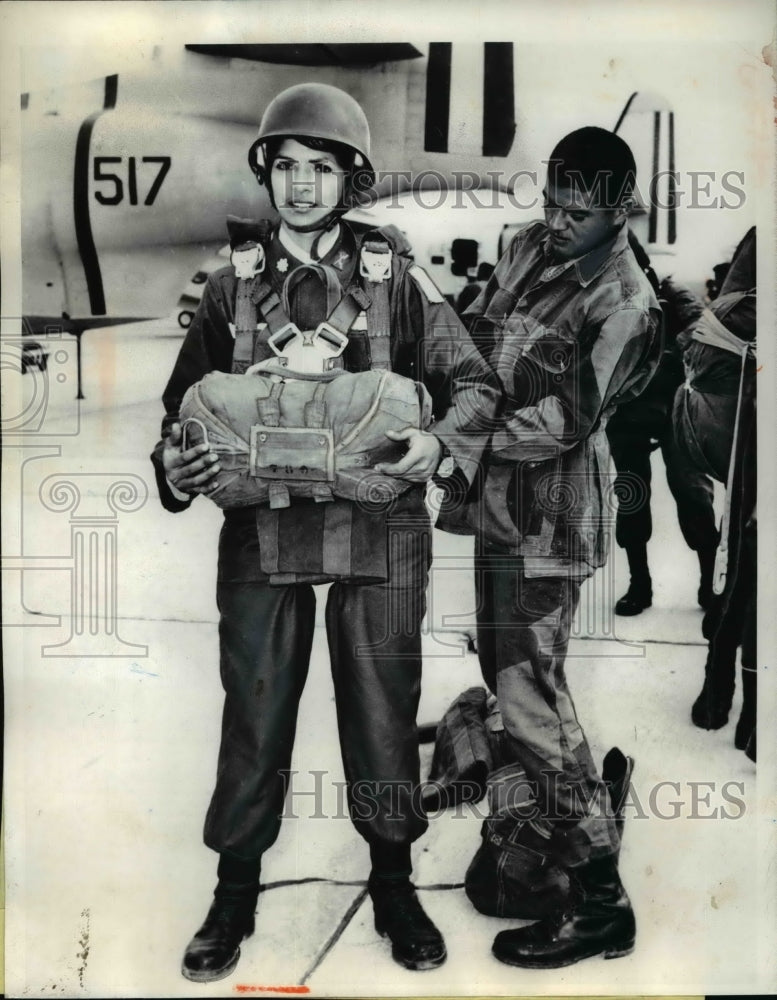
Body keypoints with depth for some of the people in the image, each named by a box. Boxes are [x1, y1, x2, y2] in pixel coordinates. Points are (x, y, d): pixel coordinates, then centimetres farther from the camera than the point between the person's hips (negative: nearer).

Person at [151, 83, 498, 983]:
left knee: (382, 713, 9)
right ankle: (234, 898, 27)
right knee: (252, 718, 8)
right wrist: (174, 460, -7)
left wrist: (439, 441, -16)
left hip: (377, 529, -1)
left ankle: (394, 890, 30)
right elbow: (187, 397, 13)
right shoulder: (233, 282, 8)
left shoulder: (394, 275, 3)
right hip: (261, 530, 1)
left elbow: (473, 381, 4)